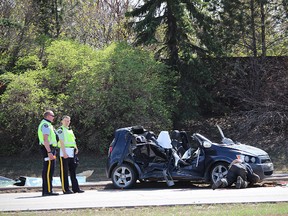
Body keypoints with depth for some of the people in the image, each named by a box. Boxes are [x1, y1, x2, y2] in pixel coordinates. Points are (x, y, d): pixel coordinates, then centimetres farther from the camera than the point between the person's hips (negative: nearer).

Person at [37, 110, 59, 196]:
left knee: (46, 170, 11)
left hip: (49, 149, 11)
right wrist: (49, 152, -26)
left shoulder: (47, 125, 22)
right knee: (48, 170, -12)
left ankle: (45, 190, 14)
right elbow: (45, 140, -21)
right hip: (48, 149, -11)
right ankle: (48, 190, -14)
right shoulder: (45, 125, -12)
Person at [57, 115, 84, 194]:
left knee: (73, 170, 10)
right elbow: (61, 141, -13)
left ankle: (75, 188, 13)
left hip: (72, 152, 8)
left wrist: (76, 148, 6)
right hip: (64, 152, -8)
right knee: (64, 171, -7)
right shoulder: (60, 130, -4)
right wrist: (64, 152, -22)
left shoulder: (70, 130, 21)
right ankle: (65, 189, -7)